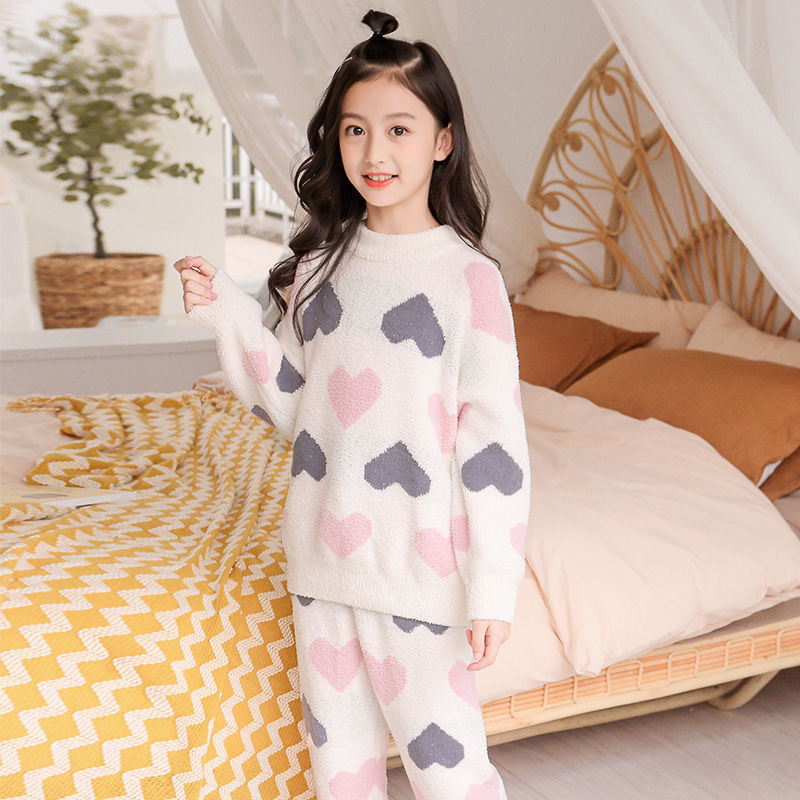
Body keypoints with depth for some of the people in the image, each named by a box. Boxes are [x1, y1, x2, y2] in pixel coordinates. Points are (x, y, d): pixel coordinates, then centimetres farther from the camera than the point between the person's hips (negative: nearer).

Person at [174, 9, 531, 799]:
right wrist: (228, 315, -3)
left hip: (417, 564, -5)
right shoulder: (321, 264, 4)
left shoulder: (468, 277, -11)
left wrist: (493, 586, -12)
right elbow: (291, 402, 9)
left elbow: (493, 443, -11)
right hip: (321, 556, 5)